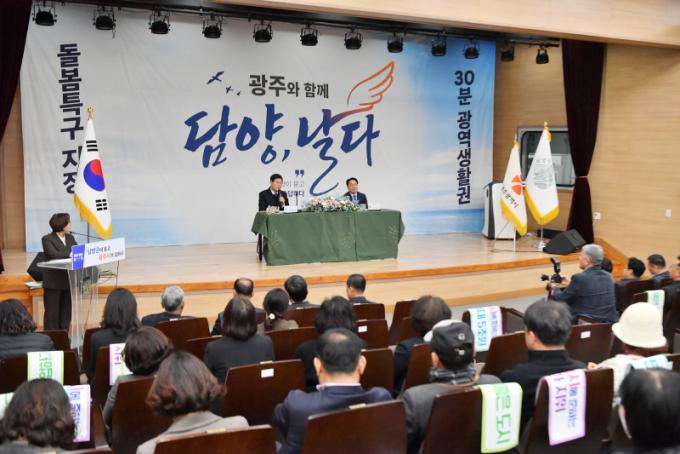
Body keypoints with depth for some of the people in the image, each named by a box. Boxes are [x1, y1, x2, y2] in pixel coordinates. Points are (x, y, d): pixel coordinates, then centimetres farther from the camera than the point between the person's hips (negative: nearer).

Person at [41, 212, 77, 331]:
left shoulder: (70, 238, 13)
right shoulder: (47, 239, -7)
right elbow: (53, 254, -22)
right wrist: (70, 254, -30)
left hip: (68, 280, 6)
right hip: (53, 281, -6)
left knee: (66, 312, 9)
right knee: (52, 313, -2)